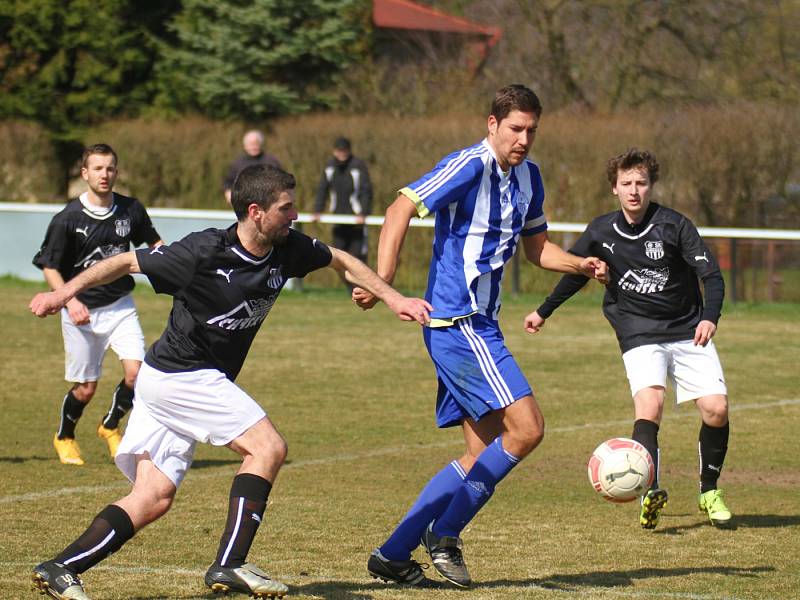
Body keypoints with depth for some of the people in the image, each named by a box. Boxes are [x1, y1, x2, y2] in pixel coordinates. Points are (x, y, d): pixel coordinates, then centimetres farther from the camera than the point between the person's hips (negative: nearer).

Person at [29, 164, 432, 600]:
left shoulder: (288, 249, -1)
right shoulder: (204, 253, -20)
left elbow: (342, 261, 17)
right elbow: (127, 262, -13)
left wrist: (392, 298, 11)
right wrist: (64, 292, -20)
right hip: (182, 378, -8)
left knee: (154, 499, 2)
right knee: (268, 448, -13)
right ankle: (230, 565, -14)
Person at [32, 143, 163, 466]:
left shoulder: (131, 210, -2)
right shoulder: (67, 219, -13)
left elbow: (153, 242, 16)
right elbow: (49, 266, -5)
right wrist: (69, 300, -19)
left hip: (120, 306, 3)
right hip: (81, 311, -3)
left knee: (136, 372, -15)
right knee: (85, 388, 3)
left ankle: (110, 426, 14)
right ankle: (64, 437, 33)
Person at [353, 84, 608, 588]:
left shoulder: (528, 177, 13)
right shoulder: (469, 167, -13)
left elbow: (537, 247, 24)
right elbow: (402, 209, -21)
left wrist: (579, 265, 4)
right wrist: (382, 280, -33)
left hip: (478, 327, 10)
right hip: (458, 322, -10)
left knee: (483, 455, 9)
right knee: (526, 429, -15)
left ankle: (393, 554, 10)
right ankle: (446, 532, -3)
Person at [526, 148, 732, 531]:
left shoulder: (673, 225, -9)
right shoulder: (601, 233, 0)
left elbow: (711, 274, -11)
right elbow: (576, 273, 19)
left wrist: (710, 317, -29)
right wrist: (544, 312, 29)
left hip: (688, 331, 0)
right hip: (639, 336, 0)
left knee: (716, 409, -11)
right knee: (649, 404, -26)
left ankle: (710, 492, 12)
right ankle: (650, 493, -42)